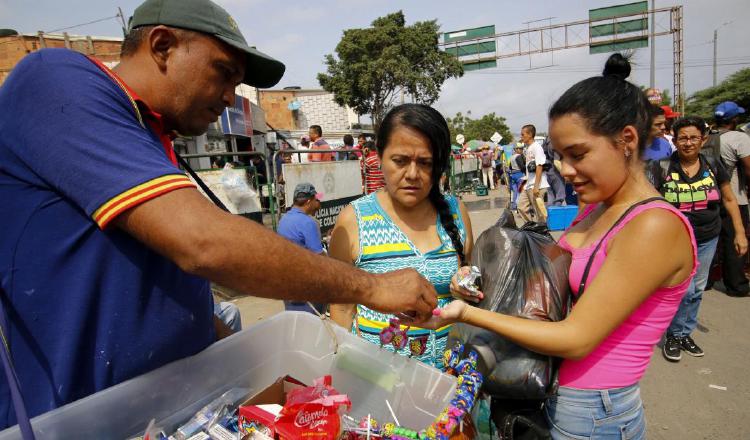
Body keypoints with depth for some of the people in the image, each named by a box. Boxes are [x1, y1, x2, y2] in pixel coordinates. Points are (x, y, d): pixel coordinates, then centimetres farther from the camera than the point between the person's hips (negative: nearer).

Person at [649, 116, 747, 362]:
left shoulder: (713, 166, 1)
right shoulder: (663, 168, -10)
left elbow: (729, 200, 9)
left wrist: (740, 232, 4)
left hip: (707, 239, 4)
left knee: (697, 289, 13)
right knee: (684, 289, -9)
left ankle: (685, 333, 31)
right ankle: (673, 335, 13)